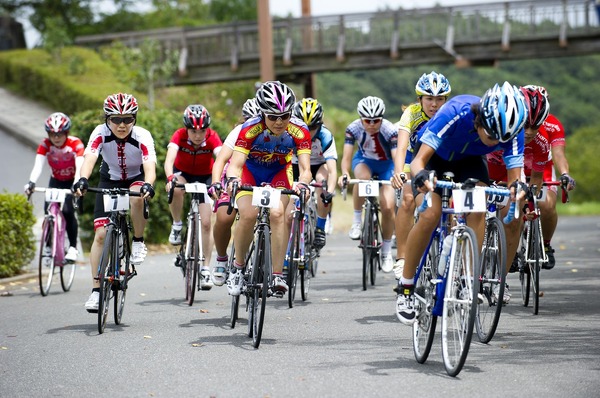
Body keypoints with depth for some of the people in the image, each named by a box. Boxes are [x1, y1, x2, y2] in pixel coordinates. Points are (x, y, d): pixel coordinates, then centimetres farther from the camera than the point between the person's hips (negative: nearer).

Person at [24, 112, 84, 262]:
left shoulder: (75, 143, -26)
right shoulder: (45, 144, -20)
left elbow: (79, 166, -38)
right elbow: (38, 165, -31)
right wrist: (31, 183, -49)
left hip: (72, 181, -3)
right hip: (56, 181, 3)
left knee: (68, 210, -22)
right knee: (48, 210, -15)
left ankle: (73, 247, -8)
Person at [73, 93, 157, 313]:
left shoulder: (142, 136, -27)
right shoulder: (100, 133, -24)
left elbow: (150, 167, -38)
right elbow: (89, 157, -39)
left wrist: (148, 185, -60)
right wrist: (82, 180, -58)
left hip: (136, 180, -1)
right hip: (109, 181, 1)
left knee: (136, 196, -38)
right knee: (101, 234, -10)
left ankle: (138, 243, -14)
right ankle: (96, 289, -3)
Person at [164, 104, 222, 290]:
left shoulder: (212, 137, -29)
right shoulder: (179, 135, -29)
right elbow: (169, 159, -42)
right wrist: (170, 178, -62)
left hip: (205, 176, 0)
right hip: (183, 173, 0)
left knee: (206, 224, -9)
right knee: (176, 189, -37)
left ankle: (205, 269, 3)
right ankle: (177, 225, -11)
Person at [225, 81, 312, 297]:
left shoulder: (299, 131, -29)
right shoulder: (251, 128, -33)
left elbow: (305, 168, -32)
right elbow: (236, 164, -38)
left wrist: (303, 184, -54)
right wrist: (233, 180, -60)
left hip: (279, 172, 1)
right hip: (249, 169, -1)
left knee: (277, 213, -24)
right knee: (248, 215, -24)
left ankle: (277, 275, -19)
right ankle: (238, 267, -2)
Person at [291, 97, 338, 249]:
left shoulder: (325, 136, -31)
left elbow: (332, 170, -39)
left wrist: (330, 192, -56)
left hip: (318, 165, -1)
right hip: (295, 164, 2)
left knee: (322, 178, -34)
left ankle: (320, 228, -21)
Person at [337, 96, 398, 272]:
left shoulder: (389, 130, -30)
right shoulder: (353, 128, -25)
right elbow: (346, 157, -29)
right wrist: (344, 174, -50)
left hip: (386, 165, -1)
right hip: (364, 160, 1)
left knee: (388, 207, -15)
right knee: (362, 177, -37)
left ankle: (387, 251, 5)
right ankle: (357, 221, -20)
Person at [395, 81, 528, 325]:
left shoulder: (512, 130, -30)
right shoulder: (456, 113, -40)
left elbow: (514, 175, -29)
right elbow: (418, 161, -40)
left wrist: (517, 187, -53)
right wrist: (421, 176, -63)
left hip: (469, 161, 3)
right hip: (435, 157, -3)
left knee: (478, 212, -24)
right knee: (430, 216, -23)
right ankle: (405, 287, -8)